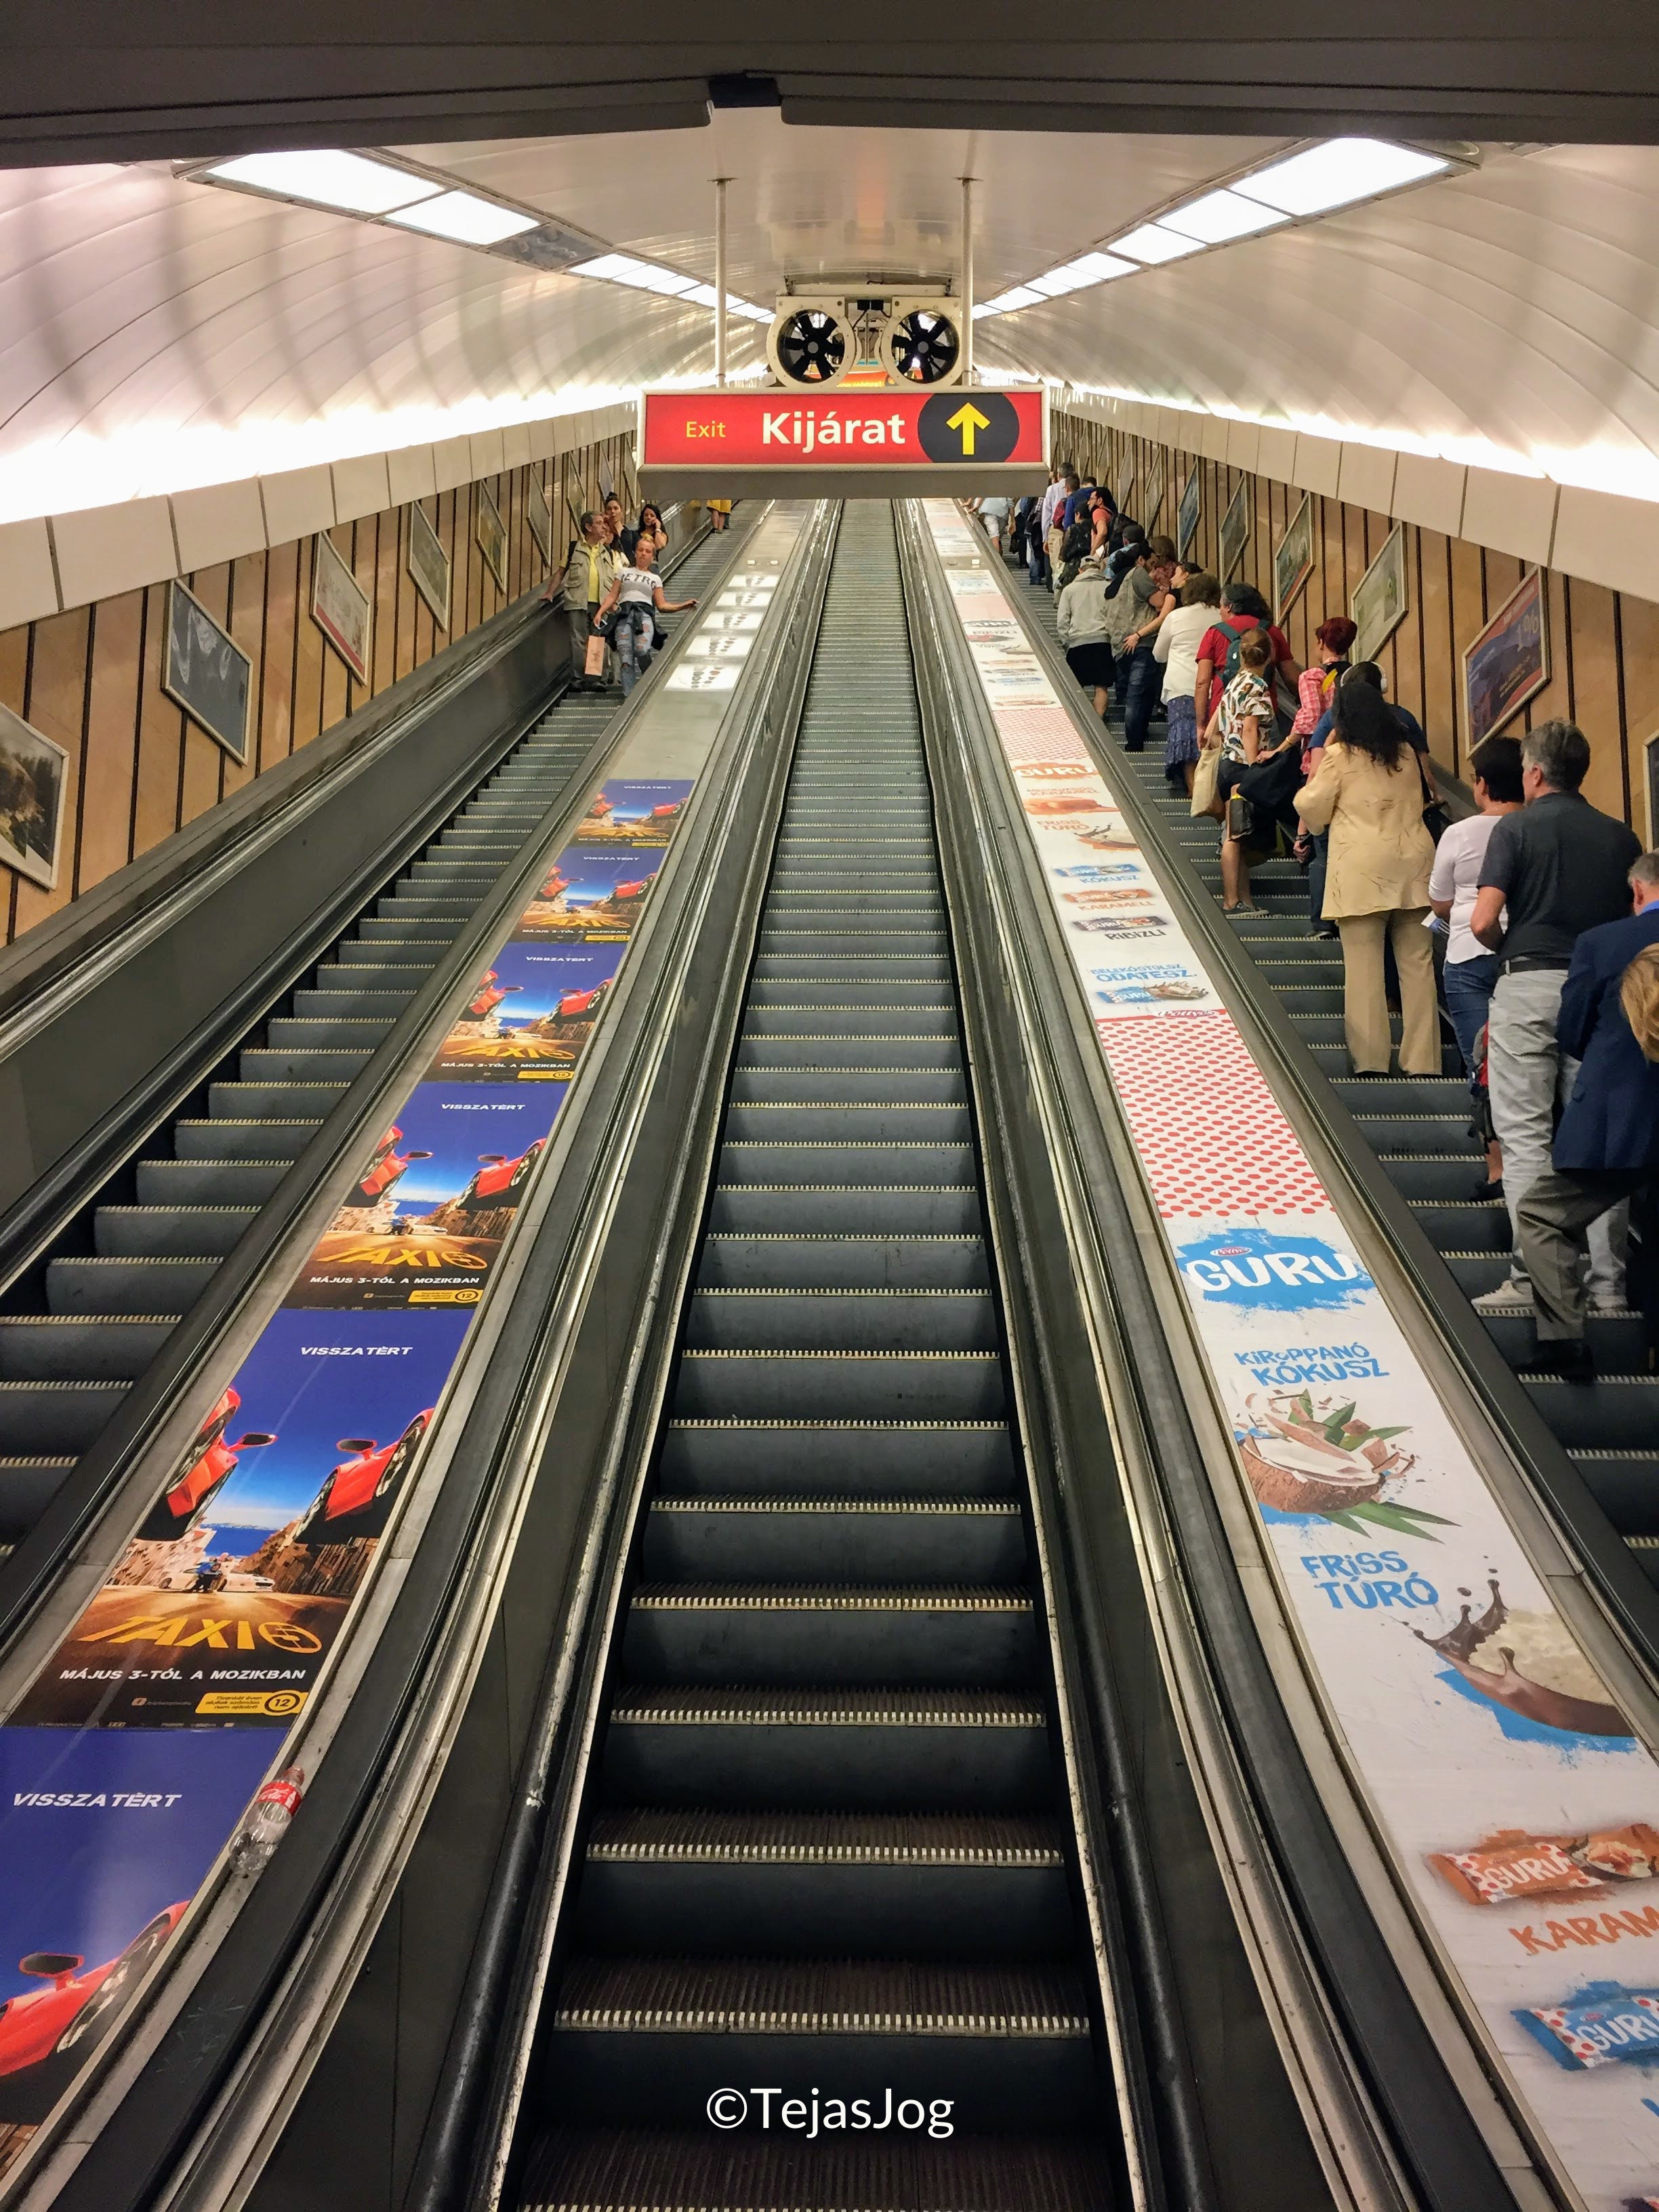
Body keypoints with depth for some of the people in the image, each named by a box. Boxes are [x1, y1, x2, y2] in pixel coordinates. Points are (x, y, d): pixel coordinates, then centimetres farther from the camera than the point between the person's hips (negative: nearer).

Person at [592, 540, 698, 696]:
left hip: (645, 613, -1)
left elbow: (662, 605, 18)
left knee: (642, 649, -30)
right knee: (626, 660, -13)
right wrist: (600, 613, 4)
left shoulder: (655, 579, 24)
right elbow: (612, 596, 19)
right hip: (625, 614, 1)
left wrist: (684, 605, 5)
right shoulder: (623, 572, 24)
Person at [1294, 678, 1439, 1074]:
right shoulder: (1405, 753, 12)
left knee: (1364, 966, -1)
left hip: (1363, 870, -4)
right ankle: (1422, 1060, 9)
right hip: (1413, 863, 5)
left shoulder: (1339, 756, -3)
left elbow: (1313, 811, 3)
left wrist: (1313, 779, 17)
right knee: (1417, 963, 6)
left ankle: (1370, 1060, -3)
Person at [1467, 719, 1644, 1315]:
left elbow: (1483, 921, -12)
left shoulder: (1516, 829, -3)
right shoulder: (1620, 837, 10)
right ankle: (1606, 1283, 9)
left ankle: (1534, 1277, -3)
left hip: (1529, 983, -4)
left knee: (1525, 1136, -1)